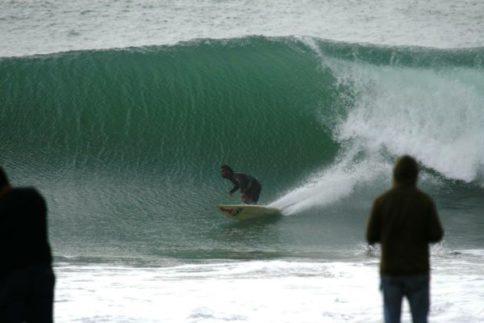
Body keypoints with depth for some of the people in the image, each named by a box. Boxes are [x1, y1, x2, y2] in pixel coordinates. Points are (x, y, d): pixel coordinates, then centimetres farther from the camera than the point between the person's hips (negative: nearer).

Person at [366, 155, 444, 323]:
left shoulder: (381, 201, -6)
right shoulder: (425, 201, -7)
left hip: (390, 271, 0)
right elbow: (436, 235, -6)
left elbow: (371, 238, -3)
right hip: (418, 271, 0)